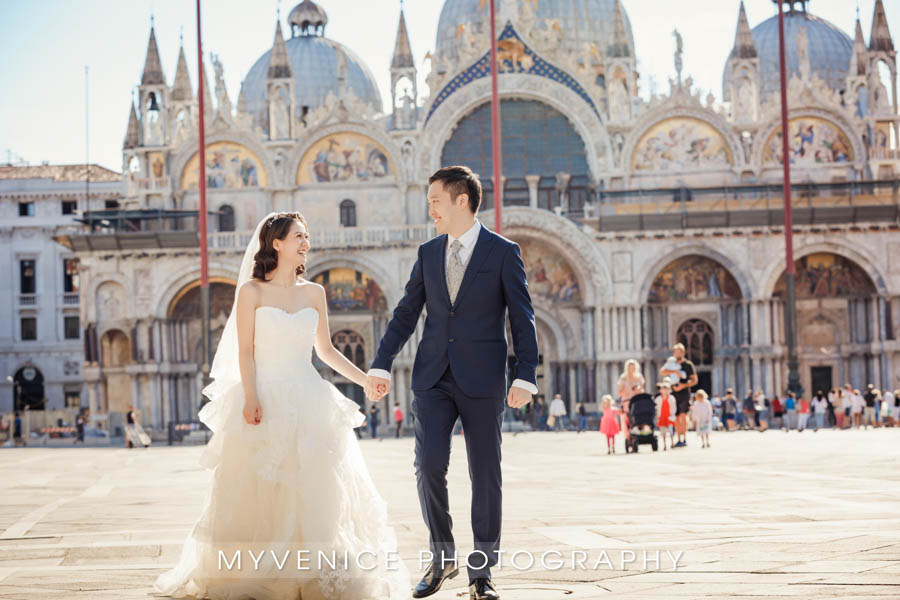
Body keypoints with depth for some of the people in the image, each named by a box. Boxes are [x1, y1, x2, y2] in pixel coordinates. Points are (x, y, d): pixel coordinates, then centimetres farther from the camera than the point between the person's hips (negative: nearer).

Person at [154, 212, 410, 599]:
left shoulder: (314, 293, 10)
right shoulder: (252, 291, -1)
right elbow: (245, 351, -5)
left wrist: (364, 379, 9)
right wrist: (250, 398, -17)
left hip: (308, 402, 4)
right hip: (265, 400, -3)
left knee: (315, 491, -1)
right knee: (257, 491, -2)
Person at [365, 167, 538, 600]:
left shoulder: (503, 253, -2)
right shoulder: (428, 254, 10)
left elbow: (522, 319, -3)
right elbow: (406, 314, 12)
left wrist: (525, 378, -10)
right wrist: (381, 365, 4)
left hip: (483, 380, -3)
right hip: (433, 378, 3)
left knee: (485, 475, 2)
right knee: (429, 467, -8)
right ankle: (441, 559, 9)